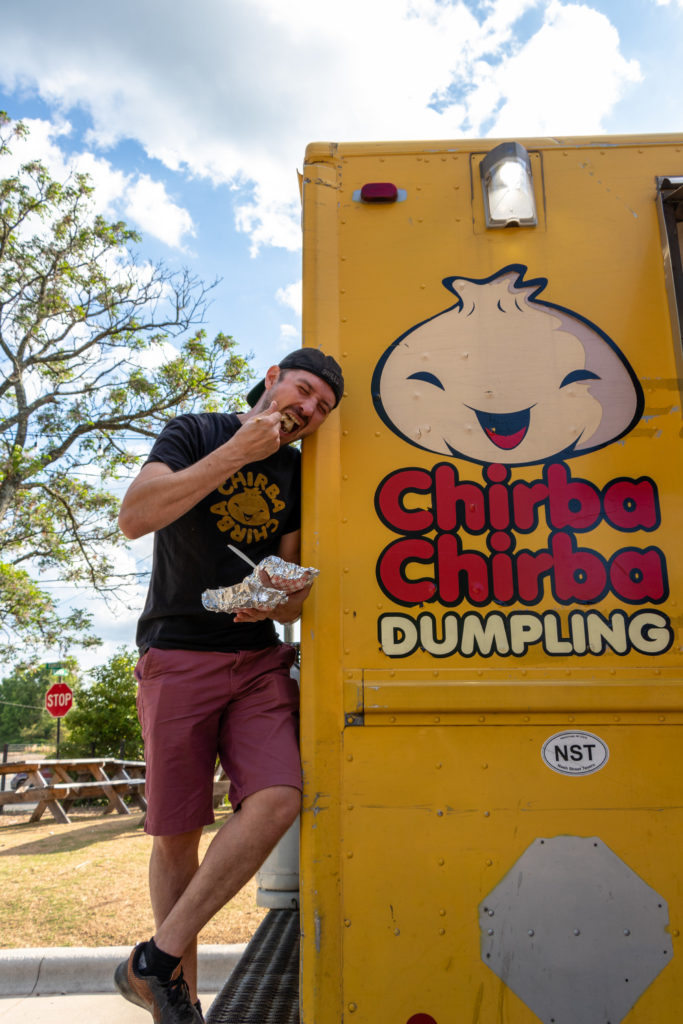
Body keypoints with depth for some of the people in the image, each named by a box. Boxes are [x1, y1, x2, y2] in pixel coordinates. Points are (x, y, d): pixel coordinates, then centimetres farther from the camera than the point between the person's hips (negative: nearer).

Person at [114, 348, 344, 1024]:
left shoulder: (297, 474, 14)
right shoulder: (195, 434, 2)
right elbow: (134, 517, -14)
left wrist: (278, 603, -9)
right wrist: (239, 450, -16)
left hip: (259, 660, 4)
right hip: (178, 657, -3)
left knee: (277, 800, -16)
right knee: (176, 834, 1)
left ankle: (156, 962, 0)